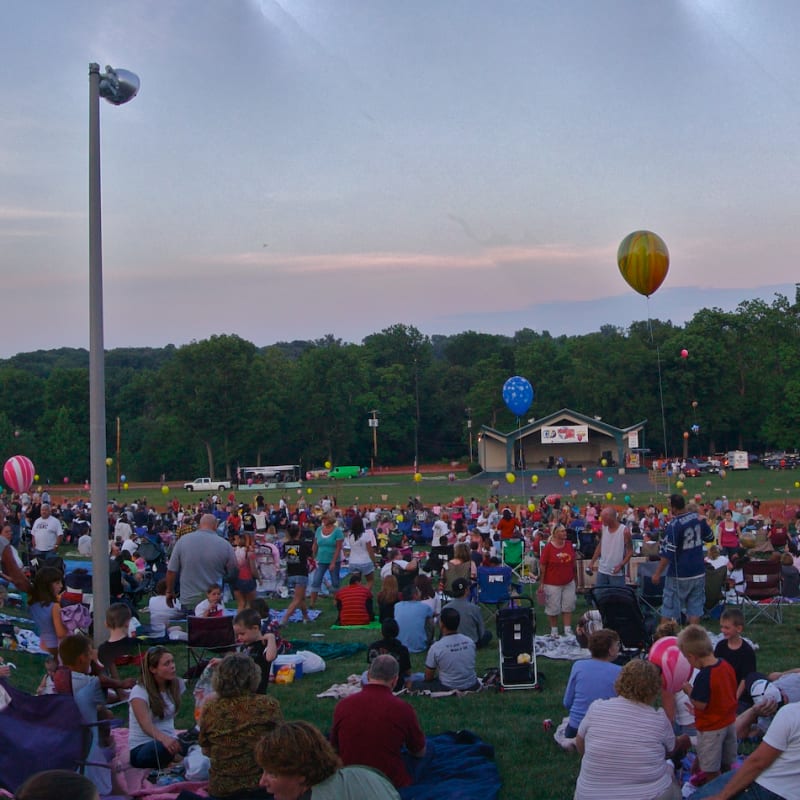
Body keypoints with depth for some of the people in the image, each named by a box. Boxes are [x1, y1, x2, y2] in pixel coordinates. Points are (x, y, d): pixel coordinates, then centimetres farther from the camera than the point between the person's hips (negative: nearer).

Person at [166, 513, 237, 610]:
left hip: (188, 601, 1)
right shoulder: (225, 545, -8)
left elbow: (171, 571, -2)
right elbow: (233, 572, 1)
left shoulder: (183, 540, -5)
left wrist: (169, 591, 11)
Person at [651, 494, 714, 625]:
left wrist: (657, 573, -14)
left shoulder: (674, 525, -18)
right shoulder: (698, 517, -1)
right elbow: (710, 537, 16)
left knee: (669, 608, 5)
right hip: (698, 572, 5)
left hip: (679, 574, -5)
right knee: (695, 606, 8)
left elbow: (668, 554, -19)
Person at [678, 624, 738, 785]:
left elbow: (700, 704, -25)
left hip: (711, 728, -8)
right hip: (730, 722, 8)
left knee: (711, 769, 8)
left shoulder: (704, 677, -31)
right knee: (727, 764, 25)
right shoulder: (727, 666, -6)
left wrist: (688, 689, -10)